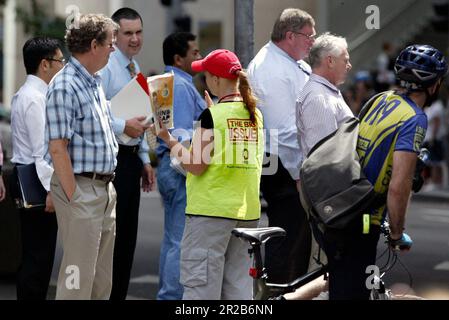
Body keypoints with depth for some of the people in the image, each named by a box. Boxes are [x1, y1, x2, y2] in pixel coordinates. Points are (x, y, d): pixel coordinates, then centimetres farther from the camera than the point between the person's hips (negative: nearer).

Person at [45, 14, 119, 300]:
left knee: (103, 275, 14)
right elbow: (57, 148, -20)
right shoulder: (65, 87, -16)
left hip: (105, 188, 9)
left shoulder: (95, 83, 13)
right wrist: (74, 197, -20)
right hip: (81, 189, -9)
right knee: (78, 276, -6)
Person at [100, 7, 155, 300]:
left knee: (127, 233, 12)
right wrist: (123, 126, -23)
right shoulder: (105, 67, -12)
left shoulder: (136, 69, 16)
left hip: (131, 158, 9)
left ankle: (119, 295, 20)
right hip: (111, 158, -9)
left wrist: (145, 160, 20)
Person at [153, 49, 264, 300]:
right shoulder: (255, 114, 8)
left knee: (201, 287, -3)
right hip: (247, 211, 7)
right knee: (238, 288, 10)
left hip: (212, 210, -7)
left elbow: (196, 166, -13)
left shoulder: (212, 115, -12)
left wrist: (169, 140, 0)